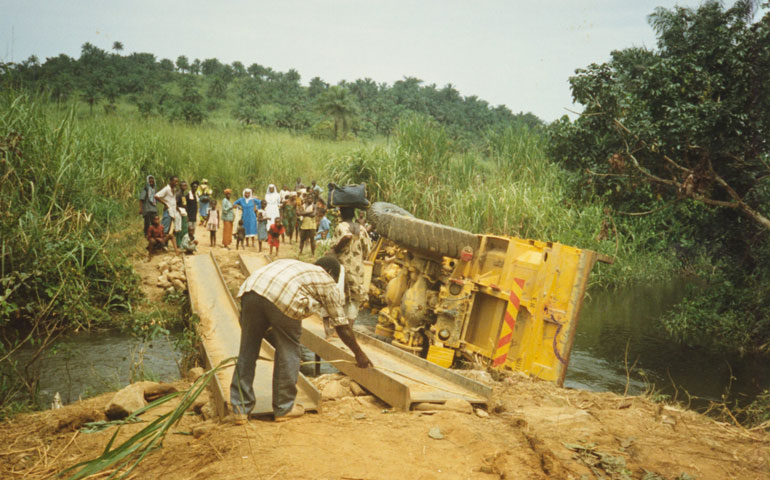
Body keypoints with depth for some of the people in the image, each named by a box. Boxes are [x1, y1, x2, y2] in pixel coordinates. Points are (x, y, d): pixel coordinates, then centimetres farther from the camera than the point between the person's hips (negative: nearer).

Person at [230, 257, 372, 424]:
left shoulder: (293, 265, 41)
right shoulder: (327, 282, 24)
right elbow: (341, 326, 27)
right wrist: (359, 354, 37)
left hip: (251, 290, 6)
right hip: (283, 298, -5)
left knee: (247, 352, 14)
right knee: (288, 352, 12)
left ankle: (240, 409, 20)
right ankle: (284, 408, 22)